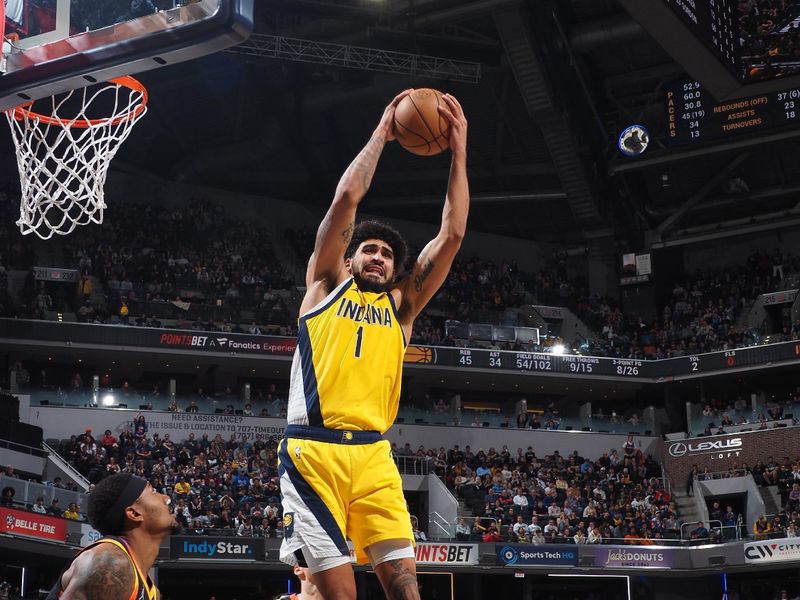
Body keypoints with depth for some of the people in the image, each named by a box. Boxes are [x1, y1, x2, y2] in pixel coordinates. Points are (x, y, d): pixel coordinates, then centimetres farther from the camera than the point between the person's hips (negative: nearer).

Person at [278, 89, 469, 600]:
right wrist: (382, 133, 11)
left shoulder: (401, 304, 21)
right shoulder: (326, 285, 14)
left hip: (373, 455, 3)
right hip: (314, 451, -3)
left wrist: (458, 151, 8)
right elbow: (347, 198, 4)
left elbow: (452, 235, 12)